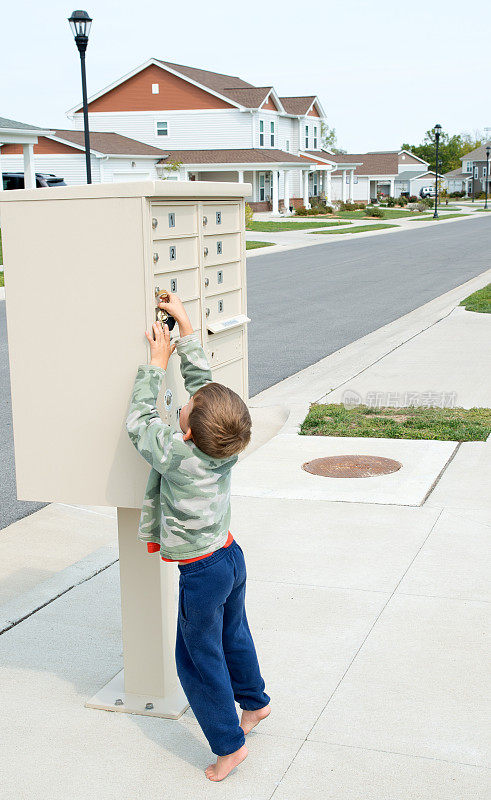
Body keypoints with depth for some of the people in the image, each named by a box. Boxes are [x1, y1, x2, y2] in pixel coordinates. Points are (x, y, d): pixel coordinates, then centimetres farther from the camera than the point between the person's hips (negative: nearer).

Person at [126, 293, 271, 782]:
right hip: (231, 556, 7)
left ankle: (229, 745, 17)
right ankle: (254, 701, 47)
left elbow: (139, 421, -10)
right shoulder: (227, 446, -10)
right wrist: (184, 326, 3)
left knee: (199, 660, 8)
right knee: (233, 636, 28)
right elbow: (201, 378, 0)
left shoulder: (175, 454, -27)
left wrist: (157, 365, -6)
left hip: (200, 573, -7)